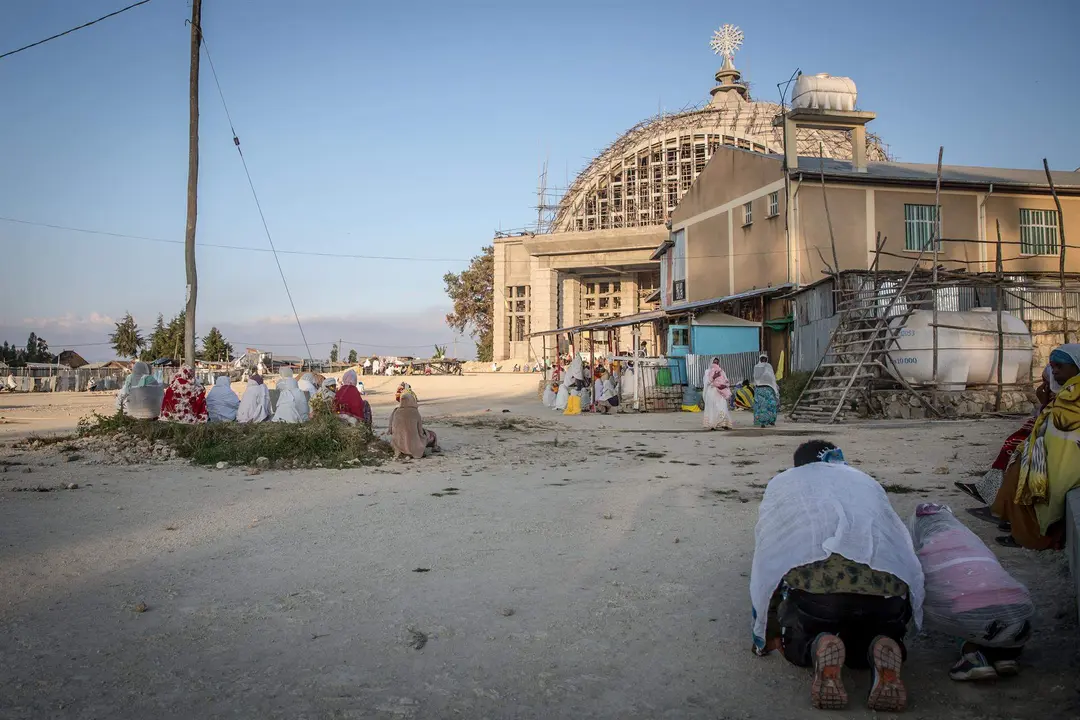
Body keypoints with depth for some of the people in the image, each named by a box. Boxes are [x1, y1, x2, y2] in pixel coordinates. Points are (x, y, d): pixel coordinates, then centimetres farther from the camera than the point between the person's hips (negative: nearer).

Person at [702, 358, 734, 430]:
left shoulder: (721, 371, 17)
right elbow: (706, 382, -1)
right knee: (712, 408, -6)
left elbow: (726, 382, 13)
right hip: (711, 392, -2)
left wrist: (724, 385, -8)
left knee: (722, 407, -11)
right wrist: (713, 377, -13)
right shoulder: (707, 371, 11)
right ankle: (711, 425, -4)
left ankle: (724, 424, -16)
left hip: (720, 392, 2)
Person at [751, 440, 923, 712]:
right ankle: (884, 652, -4)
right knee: (878, 634, 31)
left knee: (796, 642, 26)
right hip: (887, 585, 2)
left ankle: (819, 649, -9)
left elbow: (766, 559, 26)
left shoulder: (782, 483, 28)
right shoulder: (867, 482, 34)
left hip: (816, 583, -2)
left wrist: (769, 635, 35)